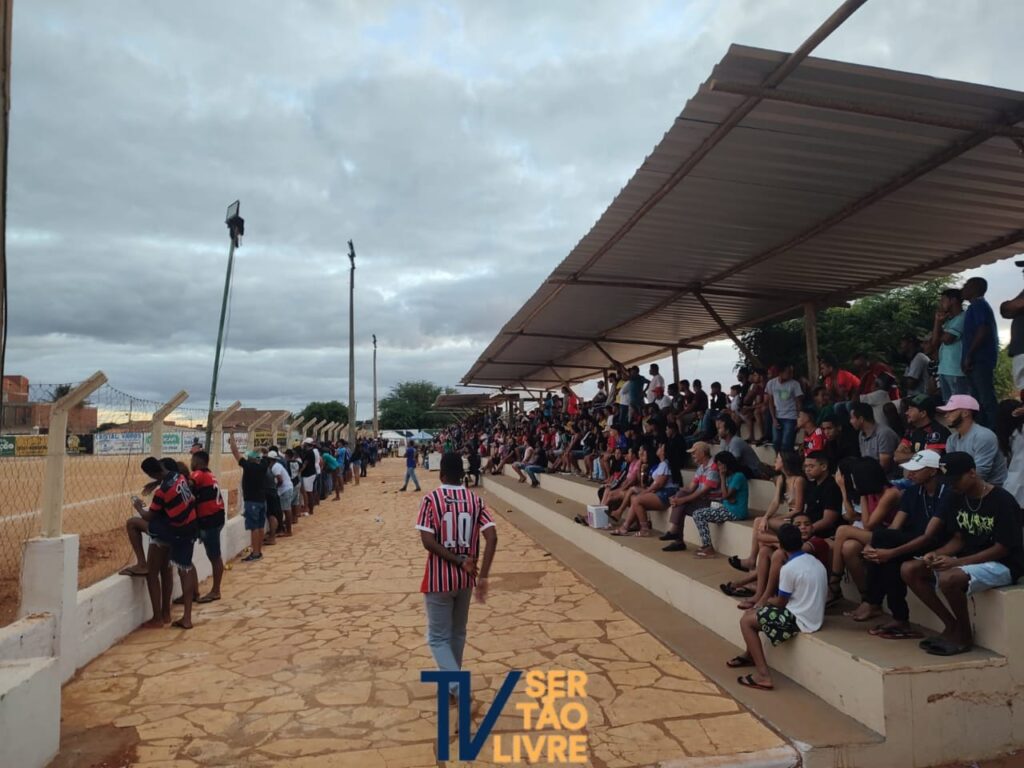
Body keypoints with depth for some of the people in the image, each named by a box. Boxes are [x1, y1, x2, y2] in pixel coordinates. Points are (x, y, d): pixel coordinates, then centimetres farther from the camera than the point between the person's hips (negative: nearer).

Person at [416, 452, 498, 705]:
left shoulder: (431, 499, -11)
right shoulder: (475, 500, -3)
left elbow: (427, 541, -19)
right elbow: (492, 537, -12)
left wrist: (458, 561, -12)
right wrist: (483, 576, -12)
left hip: (439, 579, -4)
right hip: (465, 578, 4)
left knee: (438, 637, 9)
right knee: (458, 633, 22)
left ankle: (457, 686, -7)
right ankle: (452, 683, 34)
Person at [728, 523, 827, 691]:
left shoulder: (788, 568, -20)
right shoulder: (816, 562, 5)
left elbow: (781, 602, -10)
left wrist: (768, 600, 13)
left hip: (800, 620, -9)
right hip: (815, 617, 9)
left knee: (746, 621, -1)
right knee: (751, 613, 18)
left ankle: (763, 674, -7)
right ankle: (750, 655, 39)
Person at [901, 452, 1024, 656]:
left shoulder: (1002, 501, -17)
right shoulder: (958, 499, 4)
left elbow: (1002, 549, -19)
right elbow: (958, 539, 8)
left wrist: (956, 562, -26)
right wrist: (936, 554, -13)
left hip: (1001, 565, -8)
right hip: (967, 559, 8)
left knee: (948, 578, -36)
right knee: (909, 570, -10)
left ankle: (965, 635, -8)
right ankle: (952, 626, 1)